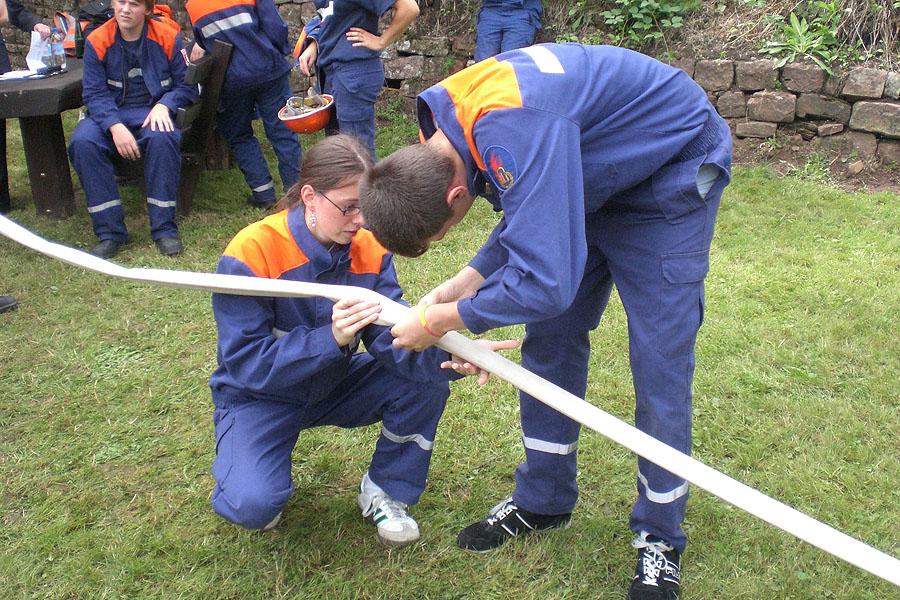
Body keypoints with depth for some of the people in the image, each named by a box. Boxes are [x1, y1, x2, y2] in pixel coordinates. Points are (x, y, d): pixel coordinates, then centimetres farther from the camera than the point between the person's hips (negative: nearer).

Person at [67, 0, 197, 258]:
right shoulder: (97, 42, -2)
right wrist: (115, 126, -24)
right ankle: (110, 232, -22)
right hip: (111, 114, 2)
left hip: (155, 113, -1)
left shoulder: (168, 37, -2)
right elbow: (95, 94, -6)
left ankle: (164, 228, -25)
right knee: (82, 142, -29)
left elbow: (186, 86, 2)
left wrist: (164, 105, -19)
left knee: (162, 138, -36)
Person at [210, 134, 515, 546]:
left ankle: (386, 492, 4)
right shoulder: (249, 255, -27)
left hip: (334, 384, 5)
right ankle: (241, 465, 9)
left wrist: (448, 357, -43)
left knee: (425, 381, -19)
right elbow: (247, 363, -28)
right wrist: (331, 338, -42)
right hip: (258, 394, -4)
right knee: (254, 505, -29)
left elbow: (391, 337, -22)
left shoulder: (370, 250, -12)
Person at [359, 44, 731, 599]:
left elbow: (545, 282, -42)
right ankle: (543, 499, 24)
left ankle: (660, 538, 12)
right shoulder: (448, 123, -10)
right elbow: (531, 219, 3)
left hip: (673, 172, -8)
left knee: (658, 364, -7)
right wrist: (470, 280, -11)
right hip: (597, 176, 9)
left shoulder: (511, 131, -41)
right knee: (549, 339, 8)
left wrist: (440, 320, -26)